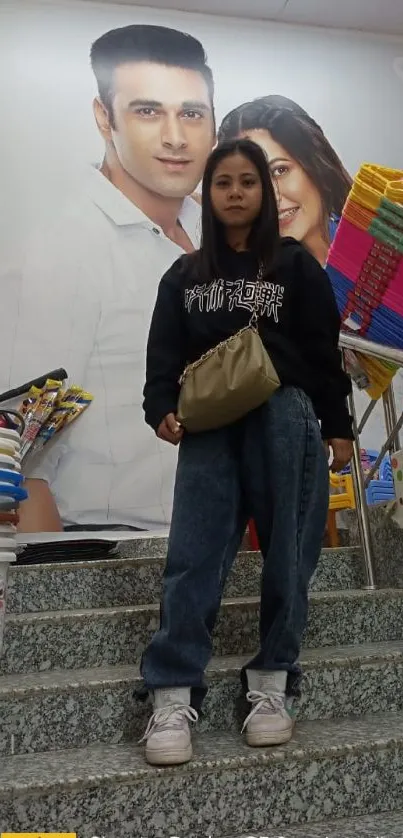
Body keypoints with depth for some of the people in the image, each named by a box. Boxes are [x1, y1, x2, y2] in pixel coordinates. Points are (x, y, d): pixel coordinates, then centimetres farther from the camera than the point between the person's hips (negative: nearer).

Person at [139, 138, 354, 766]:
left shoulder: (296, 265, 11)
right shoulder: (184, 276, 18)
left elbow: (325, 349, 7)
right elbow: (163, 354, 11)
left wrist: (337, 425, 2)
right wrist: (163, 410, -6)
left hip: (284, 416, -1)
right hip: (209, 424, 1)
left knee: (286, 552, 0)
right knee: (193, 556, -7)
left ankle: (273, 681, 12)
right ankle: (173, 696, -5)